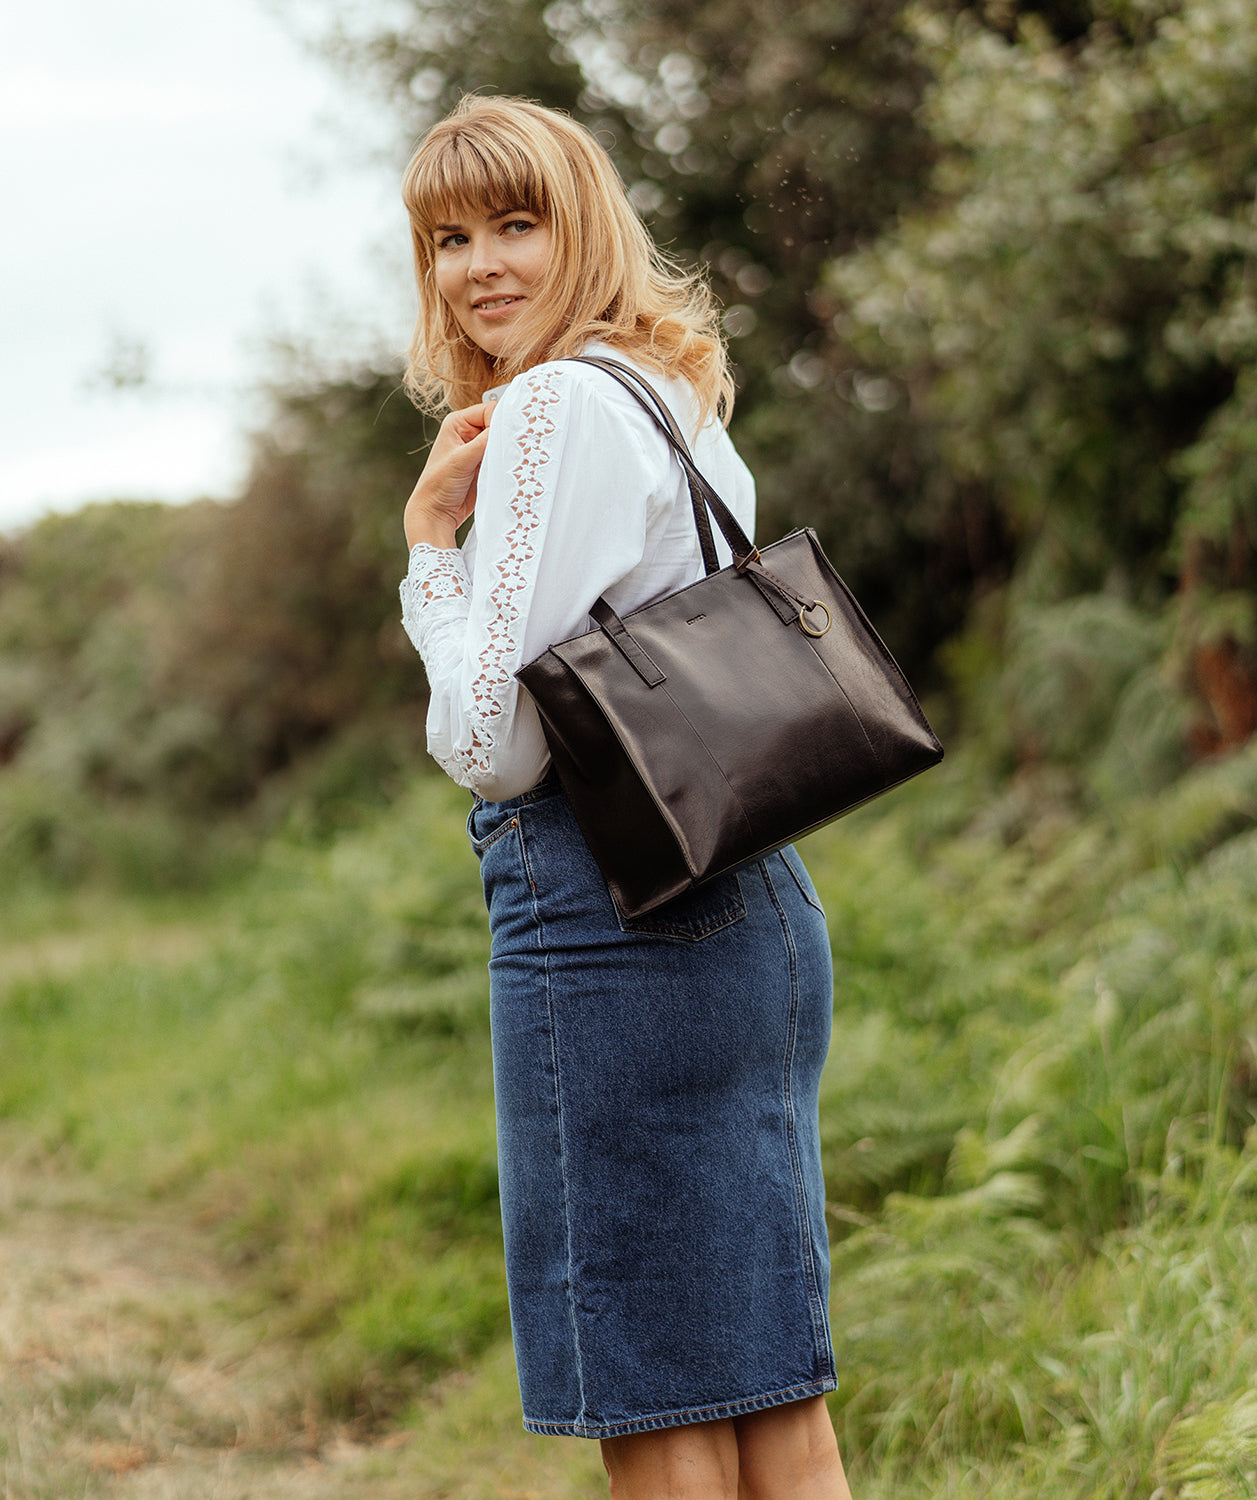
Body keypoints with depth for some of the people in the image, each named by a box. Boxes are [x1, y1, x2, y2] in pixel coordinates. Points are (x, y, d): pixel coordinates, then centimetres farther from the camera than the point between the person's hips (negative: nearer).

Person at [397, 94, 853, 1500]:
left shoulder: (557, 405, -10)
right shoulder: (682, 400, 19)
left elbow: (490, 740, -14)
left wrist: (429, 540, -1)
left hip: (610, 910, -10)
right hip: (749, 899, 10)